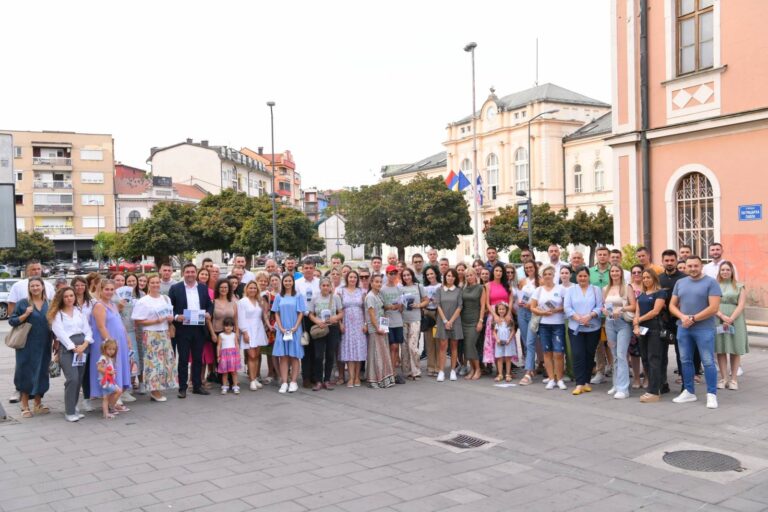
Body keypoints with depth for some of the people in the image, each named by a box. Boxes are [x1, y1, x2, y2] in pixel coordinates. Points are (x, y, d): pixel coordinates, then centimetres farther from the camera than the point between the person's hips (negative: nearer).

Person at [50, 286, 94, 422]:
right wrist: (74, 348, -13)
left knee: (79, 379, 5)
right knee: (72, 379, -15)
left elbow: (88, 330, 10)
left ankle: (73, 408, 15)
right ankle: (69, 412, -9)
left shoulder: (79, 312, 16)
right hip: (67, 348, -5)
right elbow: (60, 333, -8)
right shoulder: (57, 314, 2)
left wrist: (84, 344, -7)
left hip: (82, 347, 5)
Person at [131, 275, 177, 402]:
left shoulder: (166, 299, 12)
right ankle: (154, 390, 2)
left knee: (166, 361, 5)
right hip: (151, 335, -6)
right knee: (154, 362, -7)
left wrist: (171, 319, 2)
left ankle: (158, 390, 14)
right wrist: (155, 321, -17)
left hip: (165, 334, 6)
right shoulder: (143, 301, -6)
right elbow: (138, 321, -11)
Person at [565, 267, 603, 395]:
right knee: (578, 355, -8)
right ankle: (579, 384, -8)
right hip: (575, 328, -1)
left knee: (589, 355, 6)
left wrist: (590, 316, -19)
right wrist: (578, 318, -16)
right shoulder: (570, 290, 8)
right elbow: (567, 308, -2)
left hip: (593, 328, 1)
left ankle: (586, 382, 17)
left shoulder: (596, 290, 8)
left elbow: (599, 307, -2)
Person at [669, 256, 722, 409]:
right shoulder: (680, 283, 10)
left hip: (704, 329, -5)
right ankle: (689, 392, 22)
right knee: (685, 361, 11)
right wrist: (683, 317, -9)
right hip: (683, 328, 5)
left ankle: (712, 395, 5)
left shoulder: (711, 282, -6)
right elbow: (672, 305, 11)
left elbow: (714, 308, -14)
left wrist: (693, 319, -14)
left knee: (708, 362, -3)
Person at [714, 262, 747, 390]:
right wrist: (722, 317, -15)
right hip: (718, 320, 1)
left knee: (735, 350, 0)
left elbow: (741, 305, -3)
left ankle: (733, 379, 7)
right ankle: (724, 378, 7)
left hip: (735, 320, -1)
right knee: (721, 349, 2)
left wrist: (731, 319, -15)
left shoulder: (739, 287, 7)